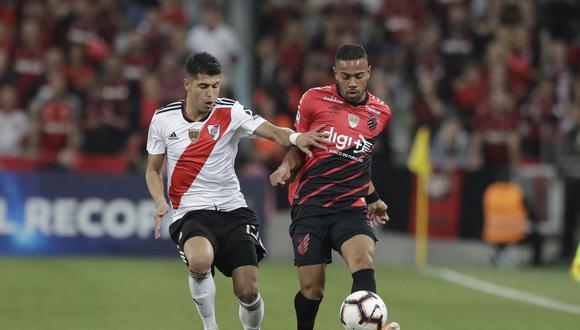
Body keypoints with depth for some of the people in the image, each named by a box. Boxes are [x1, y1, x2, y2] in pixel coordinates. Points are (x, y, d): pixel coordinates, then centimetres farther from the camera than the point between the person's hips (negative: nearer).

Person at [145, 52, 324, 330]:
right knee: (200, 260, -34)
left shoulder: (230, 113, -4)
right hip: (190, 213, -1)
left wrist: (295, 138, -42)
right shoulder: (163, 119, 1)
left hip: (233, 210, 1)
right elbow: (153, 170, 12)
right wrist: (160, 201, -7)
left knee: (248, 292, -9)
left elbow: (271, 131, -19)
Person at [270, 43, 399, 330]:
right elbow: (299, 148, 11)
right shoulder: (314, 100, -1)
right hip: (310, 206, -1)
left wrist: (373, 198, 27)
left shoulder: (380, 112, 9)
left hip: (351, 207, 1)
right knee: (312, 288, -3)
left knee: (363, 261, -28)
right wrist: (286, 166, -9)